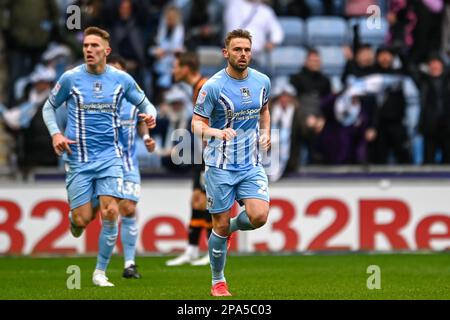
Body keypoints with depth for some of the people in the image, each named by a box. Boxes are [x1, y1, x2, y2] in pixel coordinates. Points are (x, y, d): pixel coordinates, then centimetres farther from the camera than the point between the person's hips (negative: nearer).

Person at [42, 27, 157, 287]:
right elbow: (49, 107, 11)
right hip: (78, 158, -1)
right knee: (83, 220, -6)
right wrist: (55, 134, -5)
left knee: (111, 212, -14)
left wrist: (150, 115, -9)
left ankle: (100, 272, -1)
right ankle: (74, 217, 35)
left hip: (110, 156, 1)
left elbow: (145, 104, 14)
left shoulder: (121, 79, 1)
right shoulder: (71, 78, -2)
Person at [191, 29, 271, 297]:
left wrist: (266, 133, 6)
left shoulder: (262, 81, 3)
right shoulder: (213, 87, -11)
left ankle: (232, 228, 19)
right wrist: (216, 132, -28)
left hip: (252, 164, 3)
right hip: (220, 166, -3)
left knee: (259, 216, -16)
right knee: (220, 225, 1)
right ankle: (218, 282, 20)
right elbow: (197, 124, -9)